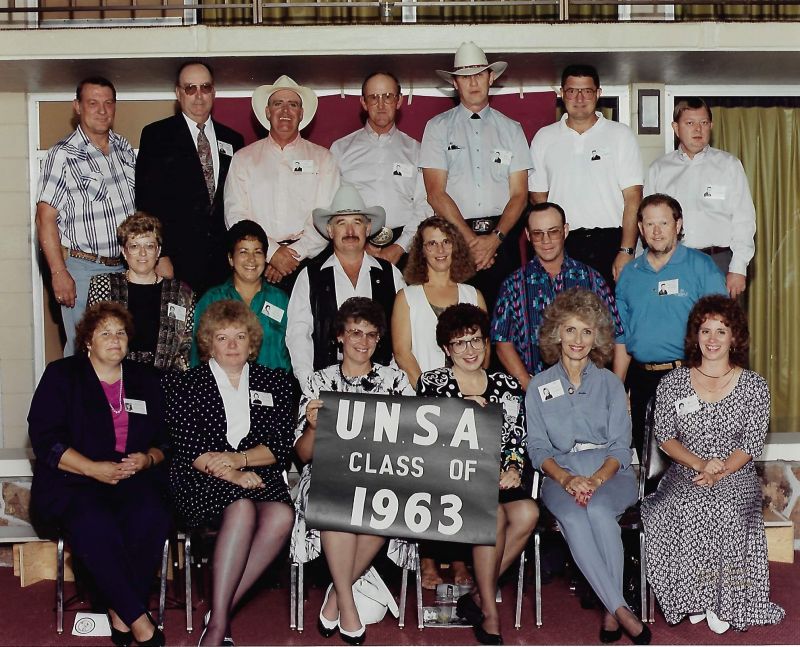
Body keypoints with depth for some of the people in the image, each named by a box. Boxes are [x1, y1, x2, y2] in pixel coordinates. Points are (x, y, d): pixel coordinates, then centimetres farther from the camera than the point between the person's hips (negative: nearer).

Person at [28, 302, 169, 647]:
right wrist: (94, 469, -15)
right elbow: (45, 440, -4)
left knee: (151, 517, -31)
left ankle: (120, 613, -18)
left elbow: (165, 440, 18)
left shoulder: (145, 380, 19)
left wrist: (148, 459, -6)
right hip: (71, 482, -2)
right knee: (95, 525, -35)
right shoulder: (61, 375, 8)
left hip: (133, 479, 3)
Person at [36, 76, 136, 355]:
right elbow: (45, 218, -10)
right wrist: (59, 273, -16)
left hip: (126, 267, 5)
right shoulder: (63, 156, -8)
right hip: (82, 270, -5)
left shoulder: (125, 149, 10)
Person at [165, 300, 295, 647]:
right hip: (203, 480, -2)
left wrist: (240, 459, -10)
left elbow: (281, 445, 8)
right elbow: (186, 448, -1)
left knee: (281, 516, -31)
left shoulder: (274, 382, 19)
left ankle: (221, 611, -22)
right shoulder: (185, 384, 12)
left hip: (259, 476, 3)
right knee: (242, 508, -35)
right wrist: (229, 474, -15)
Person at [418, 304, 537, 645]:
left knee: (527, 512, -28)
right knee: (495, 514, -32)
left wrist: (513, 468, -7)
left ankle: (476, 596, -12)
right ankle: (489, 611, -18)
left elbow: (519, 440, 12)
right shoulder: (432, 383, 9)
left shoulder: (507, 386, 16)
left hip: (499, 477, 3)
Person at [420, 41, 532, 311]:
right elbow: (436, 195, -1)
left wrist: (494, 239, -9)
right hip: (454, 236, -1)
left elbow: (520, 195, 6)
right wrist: (470, 239, -9)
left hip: (502, 238, 2)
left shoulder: (511, 129, 12)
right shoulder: (437, 127, 7)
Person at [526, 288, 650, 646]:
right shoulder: (539, 387, 12)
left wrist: (596, 479, -16)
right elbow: (538, 448, 5)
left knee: (598, 509, -35)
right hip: (560, 474, 0)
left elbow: (620, 447, 4)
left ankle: (610, 613, -25)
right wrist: (567, 479, -15)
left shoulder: (610, 384, 12)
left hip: (609, 473, 0)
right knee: (572, 517, -34)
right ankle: (622, 611, -30)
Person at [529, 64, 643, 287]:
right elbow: (538, 197, 12)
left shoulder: (621, 135, 6)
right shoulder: (544, 138, 12)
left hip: (610, 243, -1)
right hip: (562, 244, 1)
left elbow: (633, 198, 0)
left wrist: (626, 251, -9)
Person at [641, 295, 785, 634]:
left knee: (726, 509, -34)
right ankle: (696, 597, -16)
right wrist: (700, 464, -15)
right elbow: (666, 437, 3)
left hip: (736, 476, -1)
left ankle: (724, 601, -17)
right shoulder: (673, 383, 8)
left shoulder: (754, 386, 5)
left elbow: (752, 443, -1)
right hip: (684, 476, 1)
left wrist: (719, 472, -17)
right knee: (681, 508, -32)